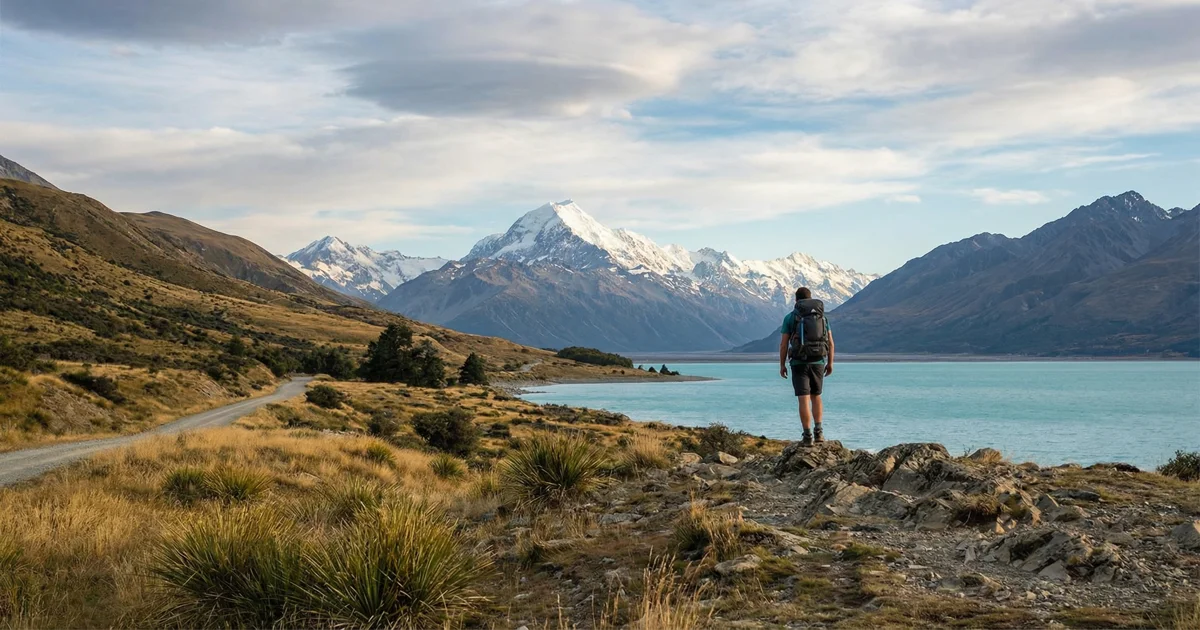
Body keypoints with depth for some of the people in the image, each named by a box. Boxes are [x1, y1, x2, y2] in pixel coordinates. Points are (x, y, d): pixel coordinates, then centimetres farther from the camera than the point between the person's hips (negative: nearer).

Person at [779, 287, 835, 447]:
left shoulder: (790, 317, -1)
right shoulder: (822, 316, 8)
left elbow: (783, 344, -4)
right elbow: (830, 343, 6)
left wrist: (782, 365, 5)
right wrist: (830, 363, 14)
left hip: (799, 363, -3)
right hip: (818, 362, 3)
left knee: (804, 400, -3)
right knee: (816, 396, 19)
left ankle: (807, 436, -7)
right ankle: (818, 431, 9)